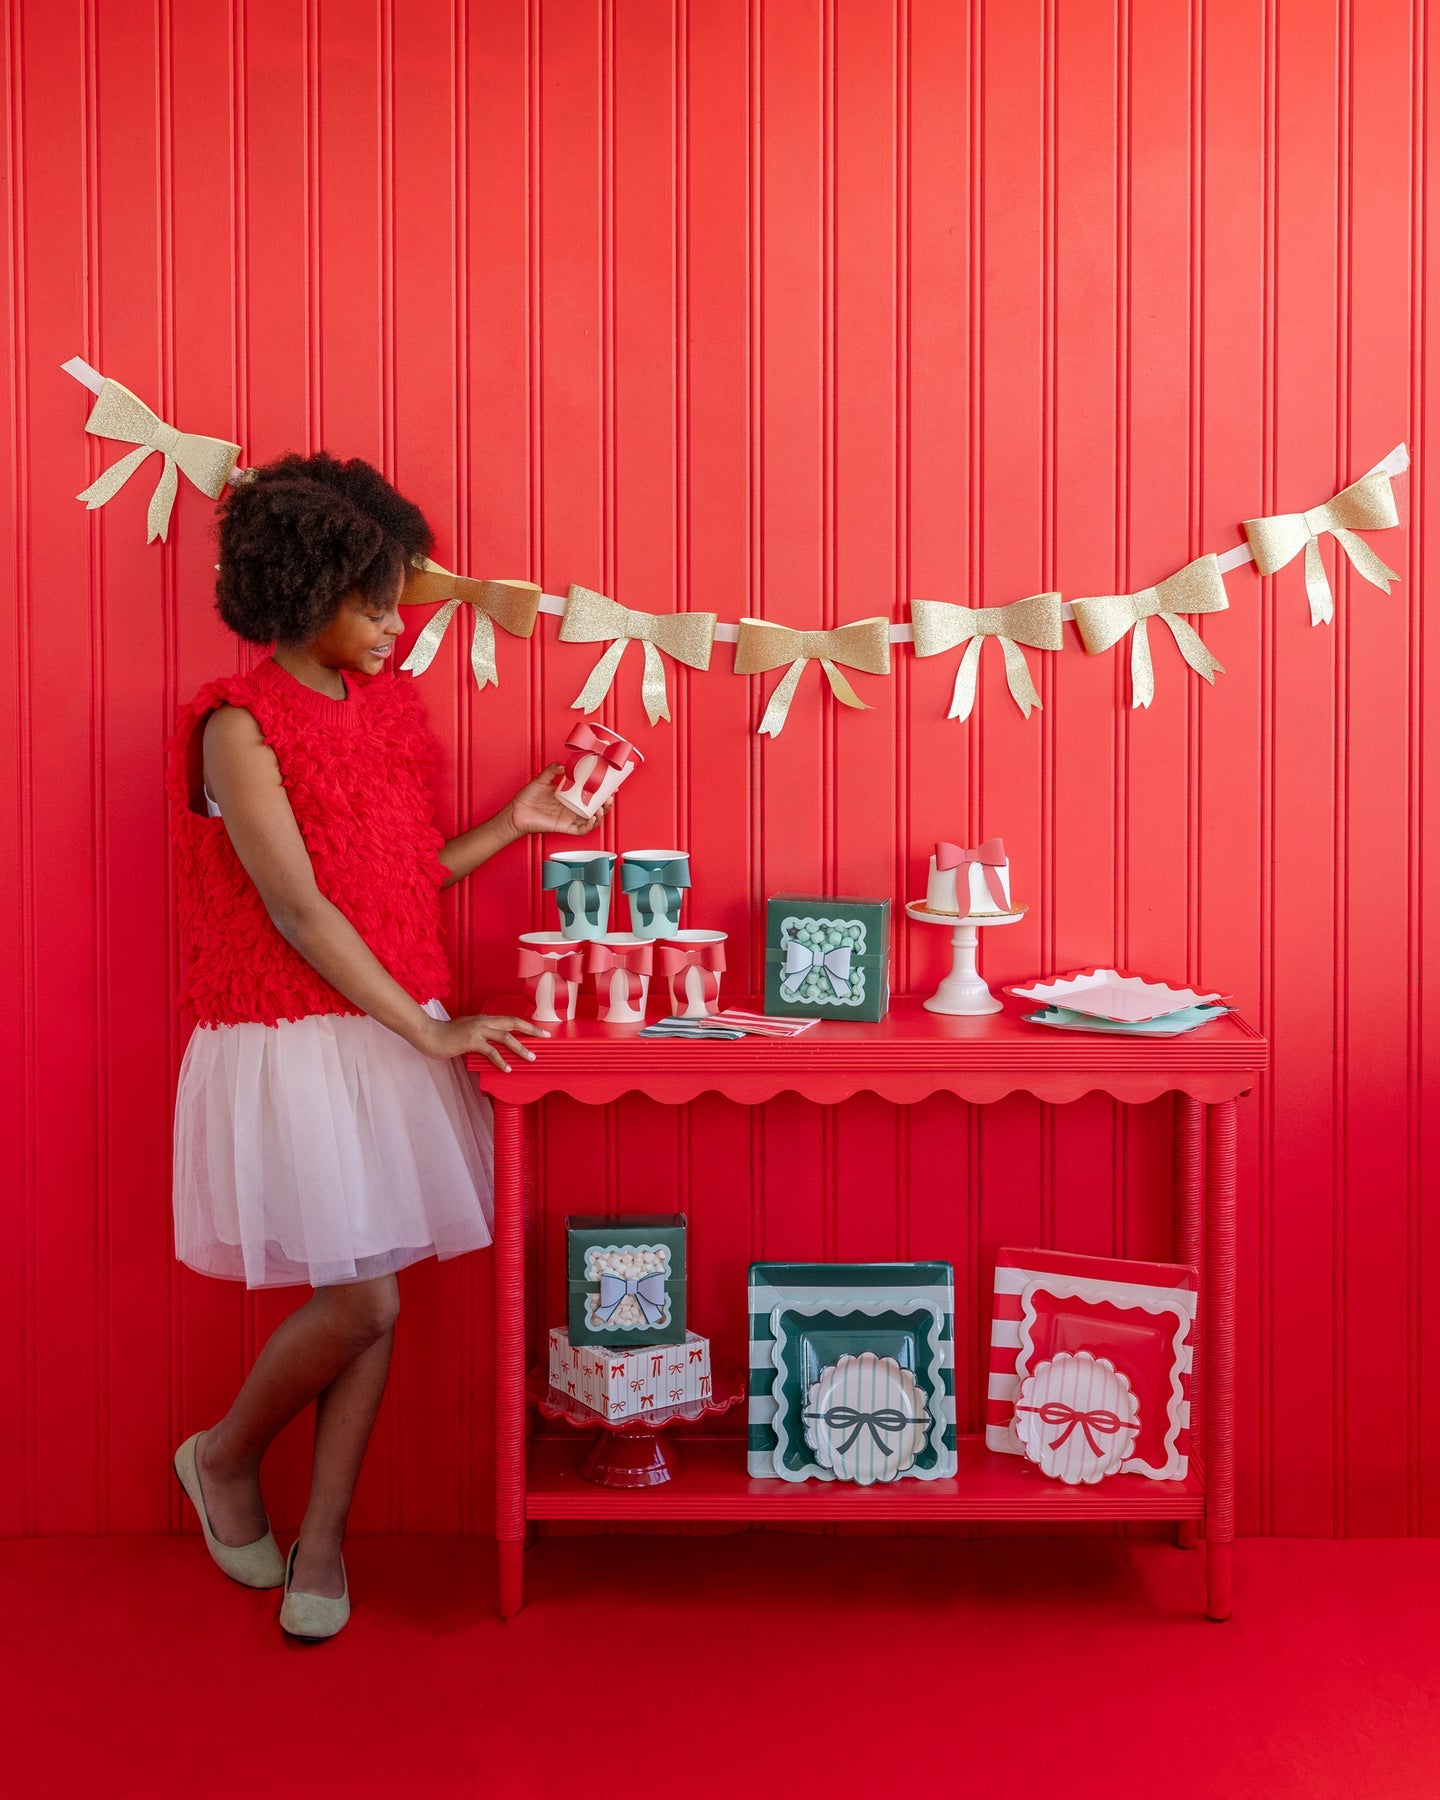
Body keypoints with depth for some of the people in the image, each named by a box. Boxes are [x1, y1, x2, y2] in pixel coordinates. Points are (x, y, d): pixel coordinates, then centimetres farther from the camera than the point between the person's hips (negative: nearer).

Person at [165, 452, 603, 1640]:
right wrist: (431, 1028, -18)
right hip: (295, 1043, -6)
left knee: (369, 1306, 7)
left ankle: (322, 1542, 23)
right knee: (363, 1303, -7)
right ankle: (225, 1459, 22)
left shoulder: (385, 707, 10)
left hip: (393, 1037, 7)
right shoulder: (241, 725, -12)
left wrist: (514, 824, 6)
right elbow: (299, 913, -17)